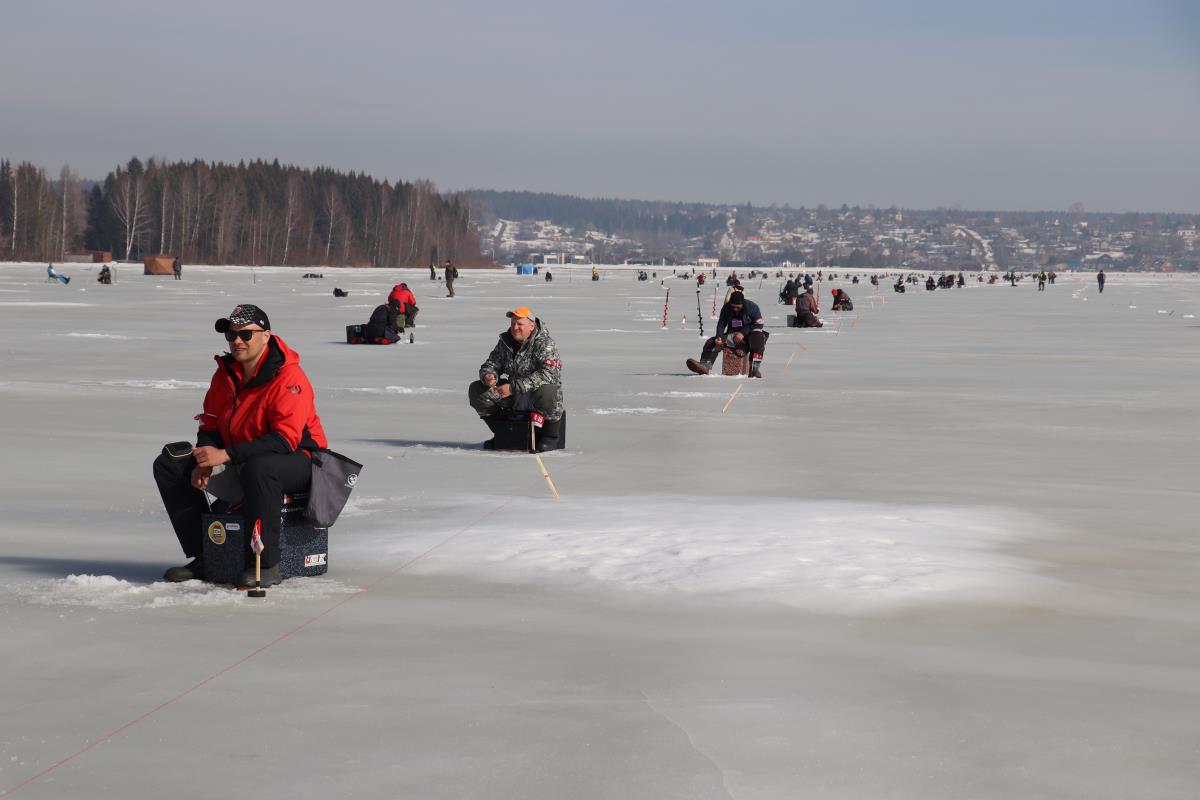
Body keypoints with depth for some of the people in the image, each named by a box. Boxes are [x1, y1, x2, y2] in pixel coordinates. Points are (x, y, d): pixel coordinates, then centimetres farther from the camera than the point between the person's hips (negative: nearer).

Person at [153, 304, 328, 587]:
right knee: (168, 466, 1)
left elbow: (285, 439, -30)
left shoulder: (289, 378, -21)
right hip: (241, 464, 8)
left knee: (257, 469, -43)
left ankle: (267, 565, -31)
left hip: (297, 462, -8)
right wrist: (204, 462, -12)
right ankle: (203, 557, 3)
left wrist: (226, 455, -33)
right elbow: (210, 426, 11)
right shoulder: (225, 373, 3)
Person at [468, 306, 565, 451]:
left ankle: (551, 436, -15)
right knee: (476, 390, -4)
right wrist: (488, 375, -18)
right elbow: (491, 363, 11)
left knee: (546, 392, -42)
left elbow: (549, 374, -31)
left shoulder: (545, 345, -17)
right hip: (514, 396, 6)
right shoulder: (505, 342, 4)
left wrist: (514, 387, -36)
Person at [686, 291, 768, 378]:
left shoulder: (751, 307, -12)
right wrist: (719, 337, -18)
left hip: (748, 335, -4)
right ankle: (705, 365, -40)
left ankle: (755, 367, -47)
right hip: (732, 334, 4)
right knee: (711, 343, -16)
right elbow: (721, 324, 3)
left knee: (758, 338, -38)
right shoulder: (726, 308, -1)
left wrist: (743, 333, -21)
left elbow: (759, 324, -12)